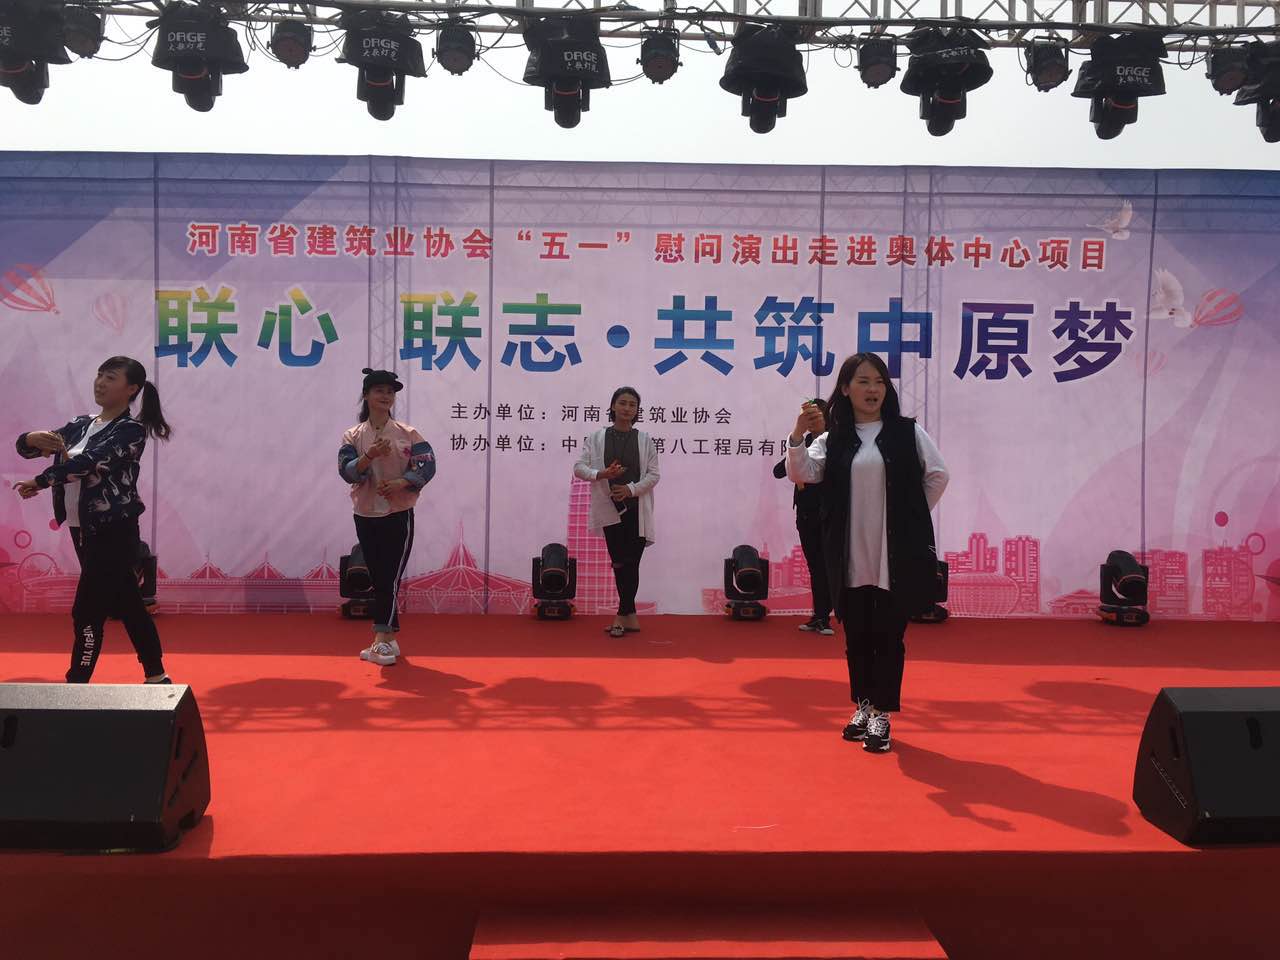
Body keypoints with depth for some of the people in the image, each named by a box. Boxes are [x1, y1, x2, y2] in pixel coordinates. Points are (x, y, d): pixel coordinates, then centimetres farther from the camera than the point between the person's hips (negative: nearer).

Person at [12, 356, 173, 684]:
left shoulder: (131, 430, -11)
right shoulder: (80, 426, 11)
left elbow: (89, 461, -25)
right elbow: (23, 446, 9)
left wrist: (39, 481, -18)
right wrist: (34, 438, -15)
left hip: (114, 534, -7)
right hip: (84, 531, 7)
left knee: (87, 613, -5)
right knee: (127, 606, 15)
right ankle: (156, 677, 25)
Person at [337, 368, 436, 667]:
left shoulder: (408, 434, -1)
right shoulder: (353, 436, 3)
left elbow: (427, 466, -6)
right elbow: (347, 471, -8)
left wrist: (401, 483, -21)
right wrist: (370, 456, -26)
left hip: (398, 516, -3)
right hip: (365, 516, 3)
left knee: (389, 580, -9)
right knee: (379, 579, 10)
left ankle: (380, 641, -10)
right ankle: (390, 640, 19)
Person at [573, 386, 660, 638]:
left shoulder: (645, 440, 2)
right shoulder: (596, 438, 2)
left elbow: (653, 474, 0)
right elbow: (579, 468, -1)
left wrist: (631, 489, -16)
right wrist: (600, 474, -20)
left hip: (637, 509, -1)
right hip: (610, 509, 1)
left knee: (630, 562, -3)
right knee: (620, 562, 5)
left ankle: (622, 616, 6)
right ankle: (630, 617, 15)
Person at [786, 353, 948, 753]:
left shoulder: (907, 432, 0)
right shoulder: (833, 438, 3)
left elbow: (937, 475, 4)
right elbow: (801, 473, -9)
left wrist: (912, 517, 5)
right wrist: (798, 434, -23)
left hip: (897, 554, -2)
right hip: (851, 557, 2)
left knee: (888, 636, 2)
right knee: (856, 634, 11)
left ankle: (881, 716, 12)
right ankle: (863, 707, 27)